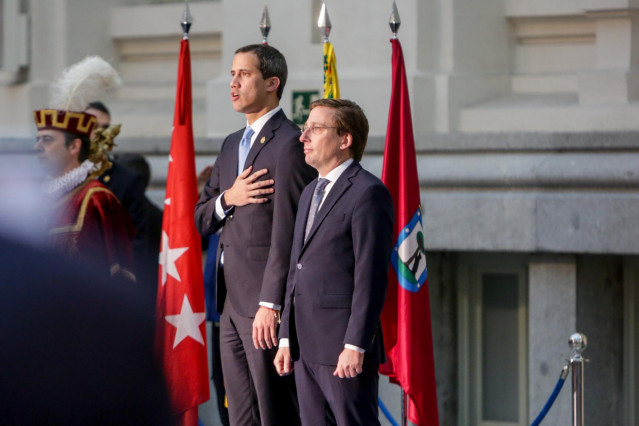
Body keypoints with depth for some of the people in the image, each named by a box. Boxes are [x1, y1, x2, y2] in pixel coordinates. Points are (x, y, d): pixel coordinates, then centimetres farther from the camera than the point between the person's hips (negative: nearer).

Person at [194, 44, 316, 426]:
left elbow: (287, 232, -16)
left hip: (265, 303, -9)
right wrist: (227, 199, -4)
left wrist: (271, 304, -20)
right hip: (232, 301, 9)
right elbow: (201, 220, 19)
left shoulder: (289, 143, -10)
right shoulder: (232, 144, 19)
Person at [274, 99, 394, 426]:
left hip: (345, 350, -9)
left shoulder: (368, 193, -10)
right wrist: (287, 338, 15)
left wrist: (355, 346, -20)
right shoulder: (310, 193, 19)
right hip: (307, 347, 9)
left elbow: (371, 276, -16)